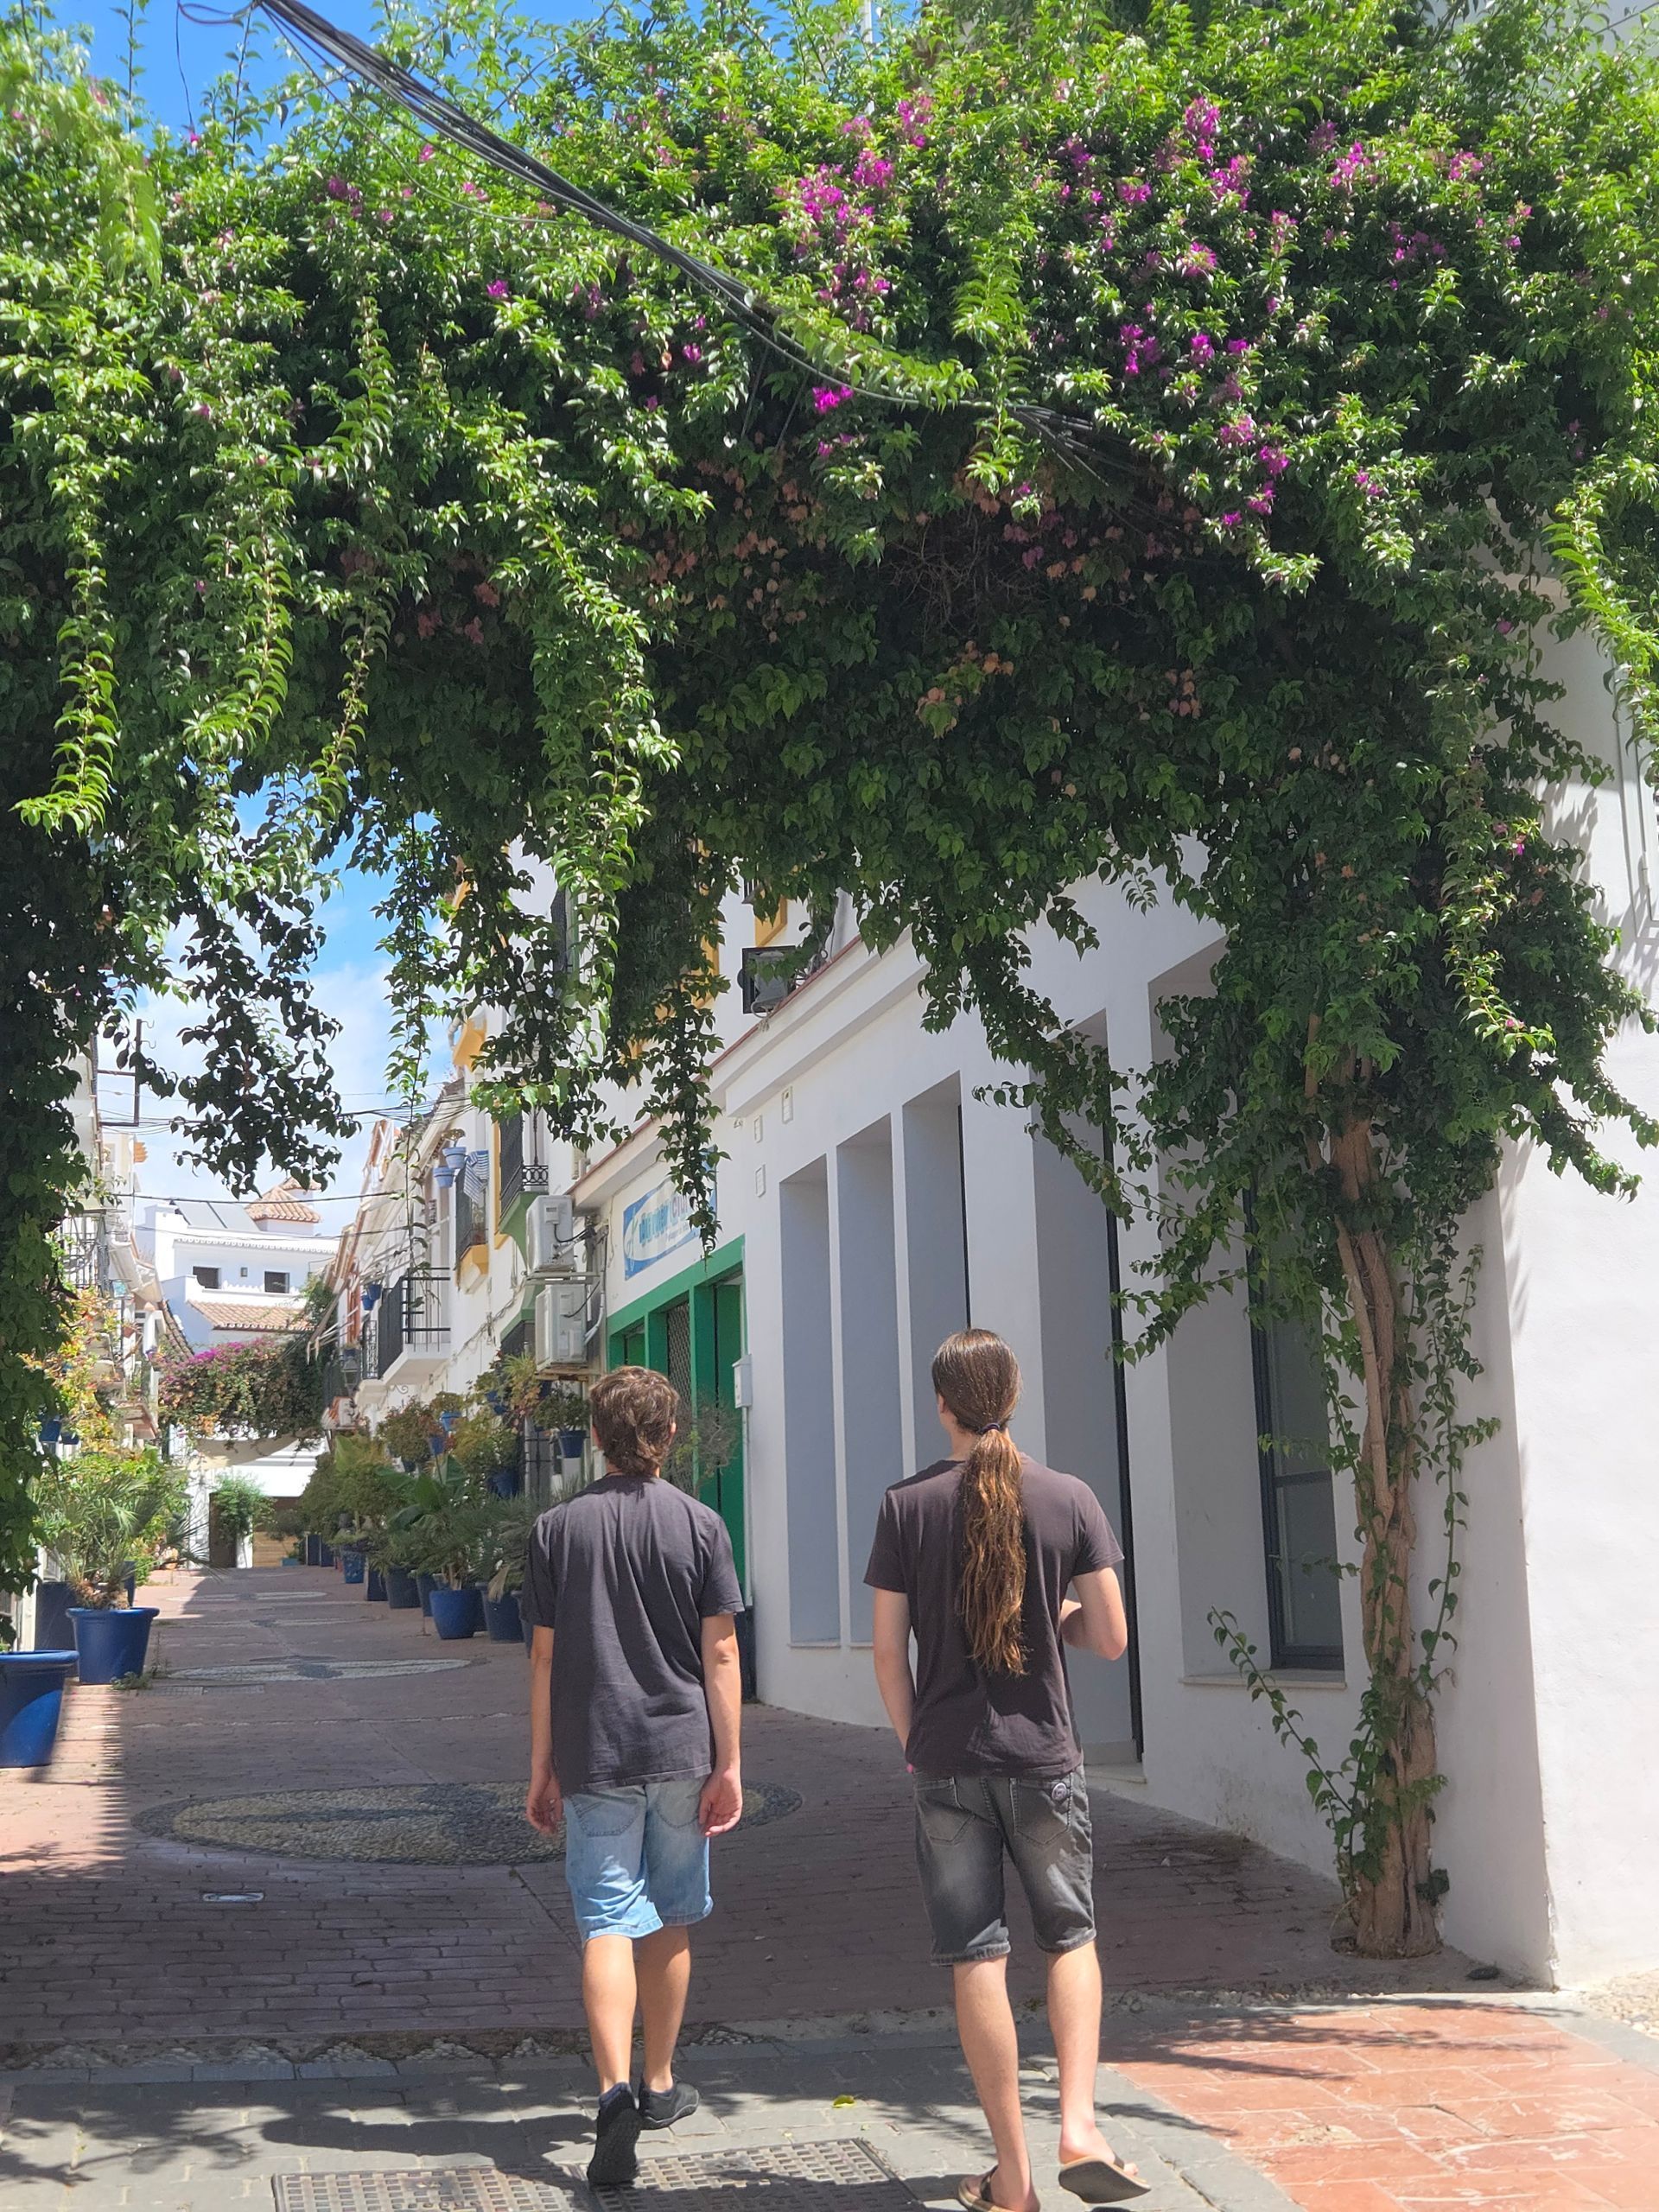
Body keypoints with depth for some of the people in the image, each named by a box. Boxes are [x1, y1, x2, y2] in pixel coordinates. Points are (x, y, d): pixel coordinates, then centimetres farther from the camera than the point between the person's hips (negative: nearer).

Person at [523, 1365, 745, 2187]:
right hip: (680, 1751, 1)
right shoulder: (699, 1524, -2)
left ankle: (615, 2088, -21)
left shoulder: (558, 1528, 0)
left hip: (594, 1757, -1)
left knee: (607, 1924, -3)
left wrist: (541, 1768, 8)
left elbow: (545, 1658, 1)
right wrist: (728, 1764, 1)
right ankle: (660, 2085, 28)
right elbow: (719, 1654, -4)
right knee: (670, 1921, 15)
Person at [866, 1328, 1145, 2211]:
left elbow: (887, 1649, -3)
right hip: (1044, 1757, 1)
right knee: (1071, 1938, 17)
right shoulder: (1069, 1498, -4)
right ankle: (1079, 2126, 2)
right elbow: (1111, 1638, -2)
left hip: (946, 1764, 0)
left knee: (975, 1960, 6)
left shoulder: (906, 1505, -4)